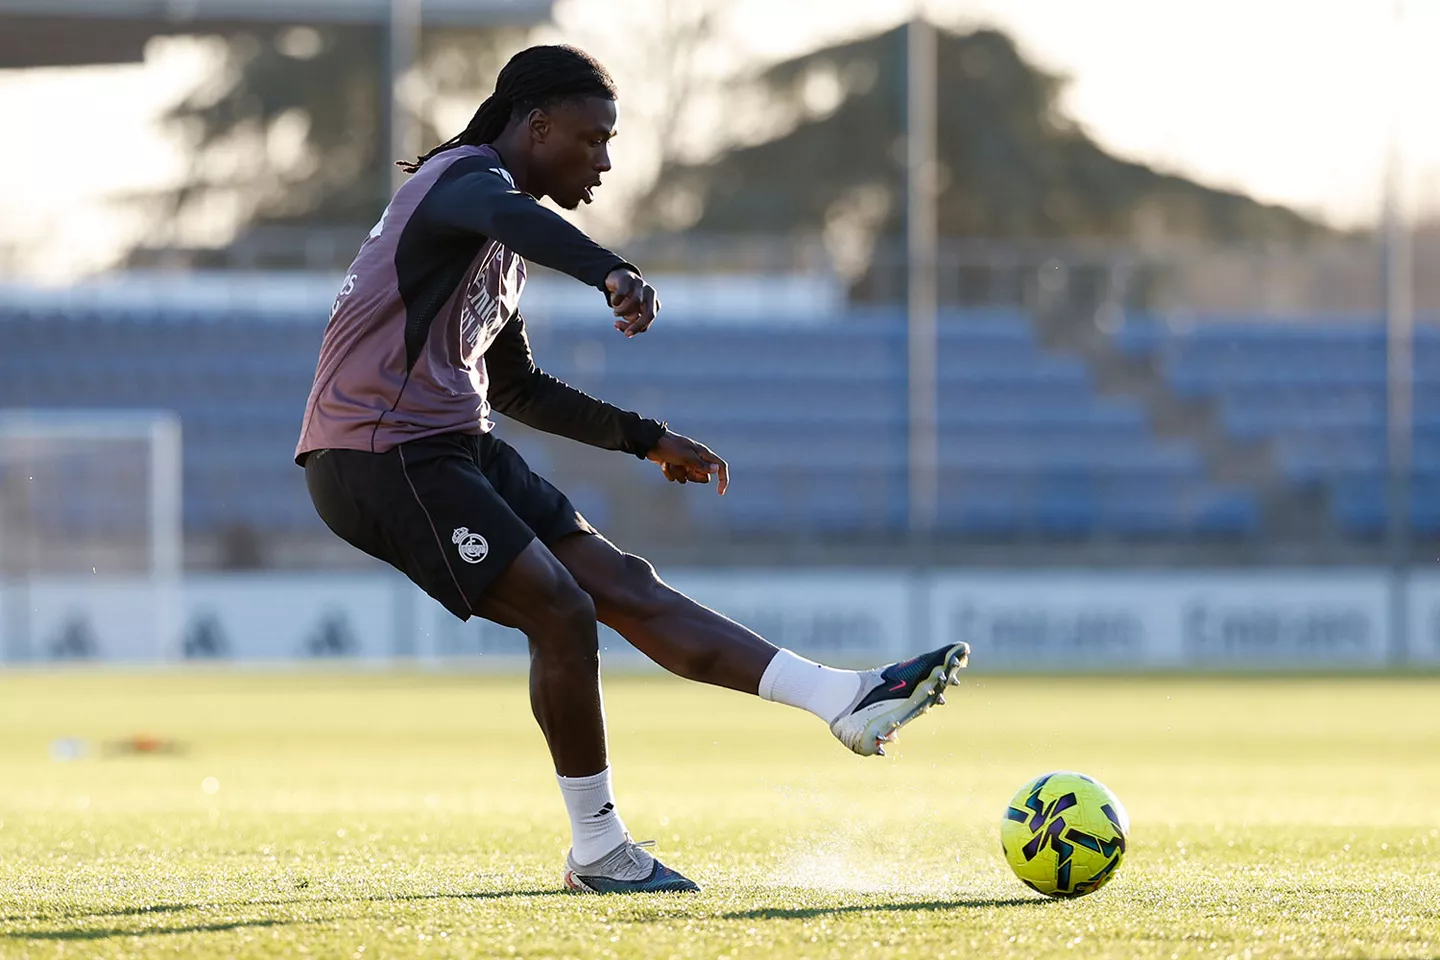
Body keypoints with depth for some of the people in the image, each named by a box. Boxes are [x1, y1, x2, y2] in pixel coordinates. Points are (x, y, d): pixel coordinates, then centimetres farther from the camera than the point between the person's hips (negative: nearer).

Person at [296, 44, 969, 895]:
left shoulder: (503, 248, 20)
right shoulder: (466, 177, -11)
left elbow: (518, 389, 31)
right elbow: (504, 212, -39)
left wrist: (649, 440, 27)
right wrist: (613, 273, -57)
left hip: (453, 449, 10)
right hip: (381, 454, -10)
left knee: (625, 586, 2)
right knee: (562, 612, -13)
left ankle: (848, 701, -3)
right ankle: (598, 852, 0)